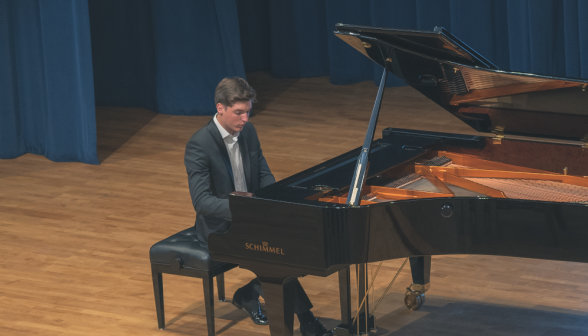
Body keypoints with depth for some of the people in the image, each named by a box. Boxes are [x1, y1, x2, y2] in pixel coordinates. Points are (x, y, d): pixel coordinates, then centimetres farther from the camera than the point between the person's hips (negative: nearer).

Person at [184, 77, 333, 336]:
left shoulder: (248, 132, 2)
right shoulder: (199, 145, -20)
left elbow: (264, 175, 10)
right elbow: (201, 200, -25)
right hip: (219, 225, -7)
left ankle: (249, 294, 1)